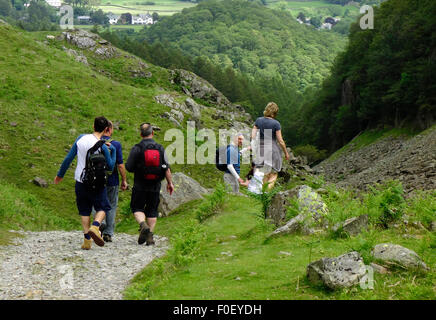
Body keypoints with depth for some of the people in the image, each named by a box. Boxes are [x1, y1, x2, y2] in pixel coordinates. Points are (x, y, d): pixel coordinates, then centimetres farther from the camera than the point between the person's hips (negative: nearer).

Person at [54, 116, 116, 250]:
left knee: (84, 210, 12)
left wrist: (60, 175, 13)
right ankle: (95, 227, -16)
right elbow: (111, 166, -5)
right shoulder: (102, 147, -13)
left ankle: (87, 240, 4)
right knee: (103, 207, 11)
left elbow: (68, 158, 3)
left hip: (80, 181, 4)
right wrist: (113, 150, 3)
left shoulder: (81, 138, -1)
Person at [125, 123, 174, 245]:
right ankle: (150, 236, 10)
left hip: (140, 186, -3)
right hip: (155, 186, 3)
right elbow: (166, 168, -2)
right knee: (152, 211, 12)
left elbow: (128, 167, -7)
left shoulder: (137, 148, -9)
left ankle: (143, 225, -16)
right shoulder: (160, 148, 0)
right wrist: (170, 182, 6)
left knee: (137, 208, 11)